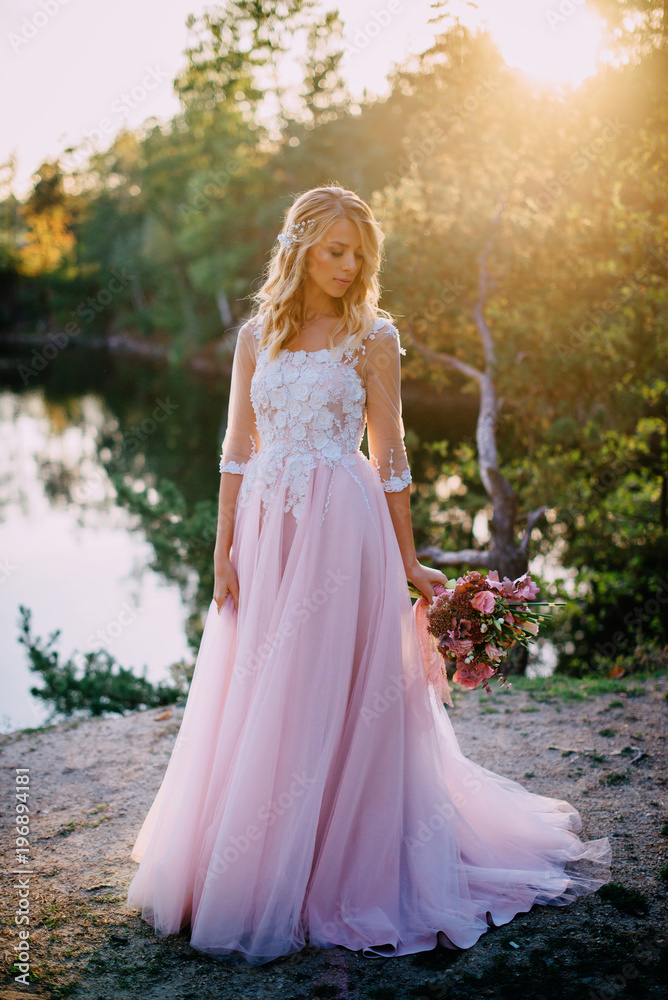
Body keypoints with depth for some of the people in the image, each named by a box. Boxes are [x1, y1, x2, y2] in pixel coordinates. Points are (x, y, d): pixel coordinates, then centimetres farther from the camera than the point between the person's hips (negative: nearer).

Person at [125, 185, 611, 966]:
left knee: (325, 701, 0)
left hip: (341, 529, -4)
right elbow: (237, 452, 8)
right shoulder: (256, 336, 9)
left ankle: (337, 874, 16)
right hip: (265, 528, 4)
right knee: (248, 701, 10)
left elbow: (389, 456, 0)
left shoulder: (372, 336, 0)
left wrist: (407, 562, 0)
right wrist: (223, 550, 2)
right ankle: (239, 870, 28)